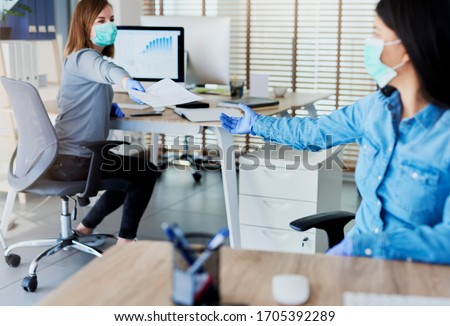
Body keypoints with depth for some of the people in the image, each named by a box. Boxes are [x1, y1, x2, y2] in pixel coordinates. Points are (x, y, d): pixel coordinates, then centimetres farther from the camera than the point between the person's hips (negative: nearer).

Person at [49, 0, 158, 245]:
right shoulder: (82, 58, -16)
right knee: (147, 170, 4)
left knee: (133, 173, 27)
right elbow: (105, 69, -41)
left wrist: (108, 107, 9)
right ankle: (126, 241, 10)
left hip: (65, 156, 10)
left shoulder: (84, 58, 15)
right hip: (73, 160, -10)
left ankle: (85, 228, 28)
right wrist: (127, 81, -64)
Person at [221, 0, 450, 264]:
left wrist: (360, 247, -31)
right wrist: (257, 125, 27)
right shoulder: (378, 105, 0)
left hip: (417, 272, -5)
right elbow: (315, 133, 15)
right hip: (362, 247, 6)